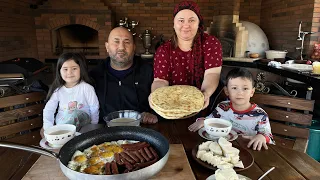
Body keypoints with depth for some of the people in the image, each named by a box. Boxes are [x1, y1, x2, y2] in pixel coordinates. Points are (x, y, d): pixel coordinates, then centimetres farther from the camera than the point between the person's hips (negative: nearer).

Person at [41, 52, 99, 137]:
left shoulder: (86, 88, -11)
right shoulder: (58, 90, -1)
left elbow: (94, 109, -7)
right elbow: (49, 109, -2)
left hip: (82, 123, -3)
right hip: (60, 124, 3)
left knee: (74, 114, -33)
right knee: (43, 131, -21)